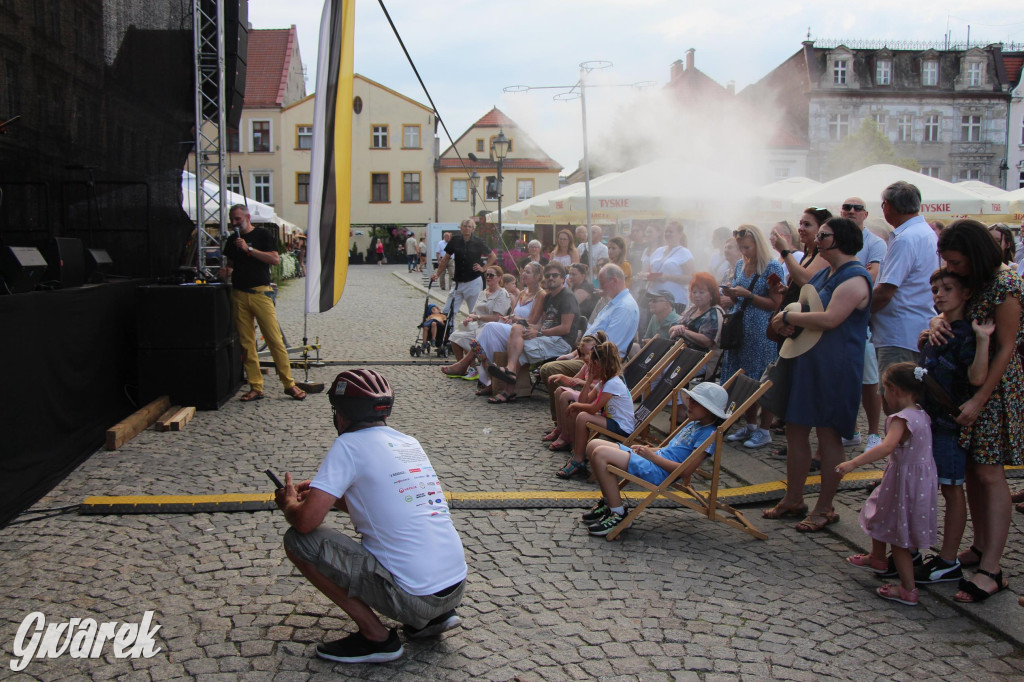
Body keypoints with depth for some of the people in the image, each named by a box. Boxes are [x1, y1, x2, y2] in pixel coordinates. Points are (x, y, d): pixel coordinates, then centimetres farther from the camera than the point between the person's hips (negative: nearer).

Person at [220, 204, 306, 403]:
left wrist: (249, 249, -12)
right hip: (239, 295, 5)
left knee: (275, 339, -7)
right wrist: (226, 271, 3)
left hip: (260, 293, -5)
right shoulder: (232, 241, 17)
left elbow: (275, 259, -9)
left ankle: (289, 384, 0)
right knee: (246, 343, 3)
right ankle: (255, 388, 8)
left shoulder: (262, 235, 3)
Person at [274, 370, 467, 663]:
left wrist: (289, 504, 9)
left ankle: (376, 636, -1)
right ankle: (435, 616, 17)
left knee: (297, 540, -3)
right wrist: (324, 492, 27)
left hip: (413, 597, -8)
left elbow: (306, 521, -13)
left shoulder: (349, 444, -8)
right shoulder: (410, 443, 13)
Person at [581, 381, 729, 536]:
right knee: (593, 445, 5)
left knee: (601, 453, -25)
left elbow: (685, 471, -18)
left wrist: (652, 456, -12)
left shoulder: (708, 435, -11)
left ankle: (618, 514, -16)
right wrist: (648, 449, 9)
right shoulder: (694, 424, 19)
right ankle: (608, 501, 13)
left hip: (658, 471, -10)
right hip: (653, 460, 10)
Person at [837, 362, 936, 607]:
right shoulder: (922, 415, 4)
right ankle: (877, 558, 49)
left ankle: (908, 590, 5)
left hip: (904, 483, -10)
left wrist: (853, 463, -43)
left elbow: (887, 446, -39)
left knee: (899, 538, 0)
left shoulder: (902, 419, -24)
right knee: (879, 517, 28)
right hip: (922, 478, 10)